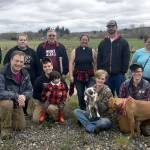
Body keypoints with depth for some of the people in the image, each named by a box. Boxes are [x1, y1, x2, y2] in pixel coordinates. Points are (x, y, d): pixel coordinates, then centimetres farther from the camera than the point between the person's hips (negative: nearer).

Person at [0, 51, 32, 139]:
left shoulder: (25, 74, -5)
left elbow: (30, 90, -4)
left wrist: (24, 96, -27)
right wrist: (17, 96, -37)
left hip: (17, 104, 5)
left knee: (21, 127, 2)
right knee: (7, 103, -40)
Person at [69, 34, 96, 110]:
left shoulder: (92, 51, 5)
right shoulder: (75, 51, 4)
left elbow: (95, 63, 3)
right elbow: (71, 63, -1)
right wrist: (71, 76, -9)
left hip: (90, 76, -1)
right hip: (78, 76, 1)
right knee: (80, 95, 9)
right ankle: (82, 110, 24)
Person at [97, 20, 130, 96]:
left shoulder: (123, 42, 2)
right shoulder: (102, 43, 10)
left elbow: (126, 59, -2)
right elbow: (99, 59, 9)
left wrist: (123, 72, -8)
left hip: (119, 75, -2)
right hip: (106, 75, 3)